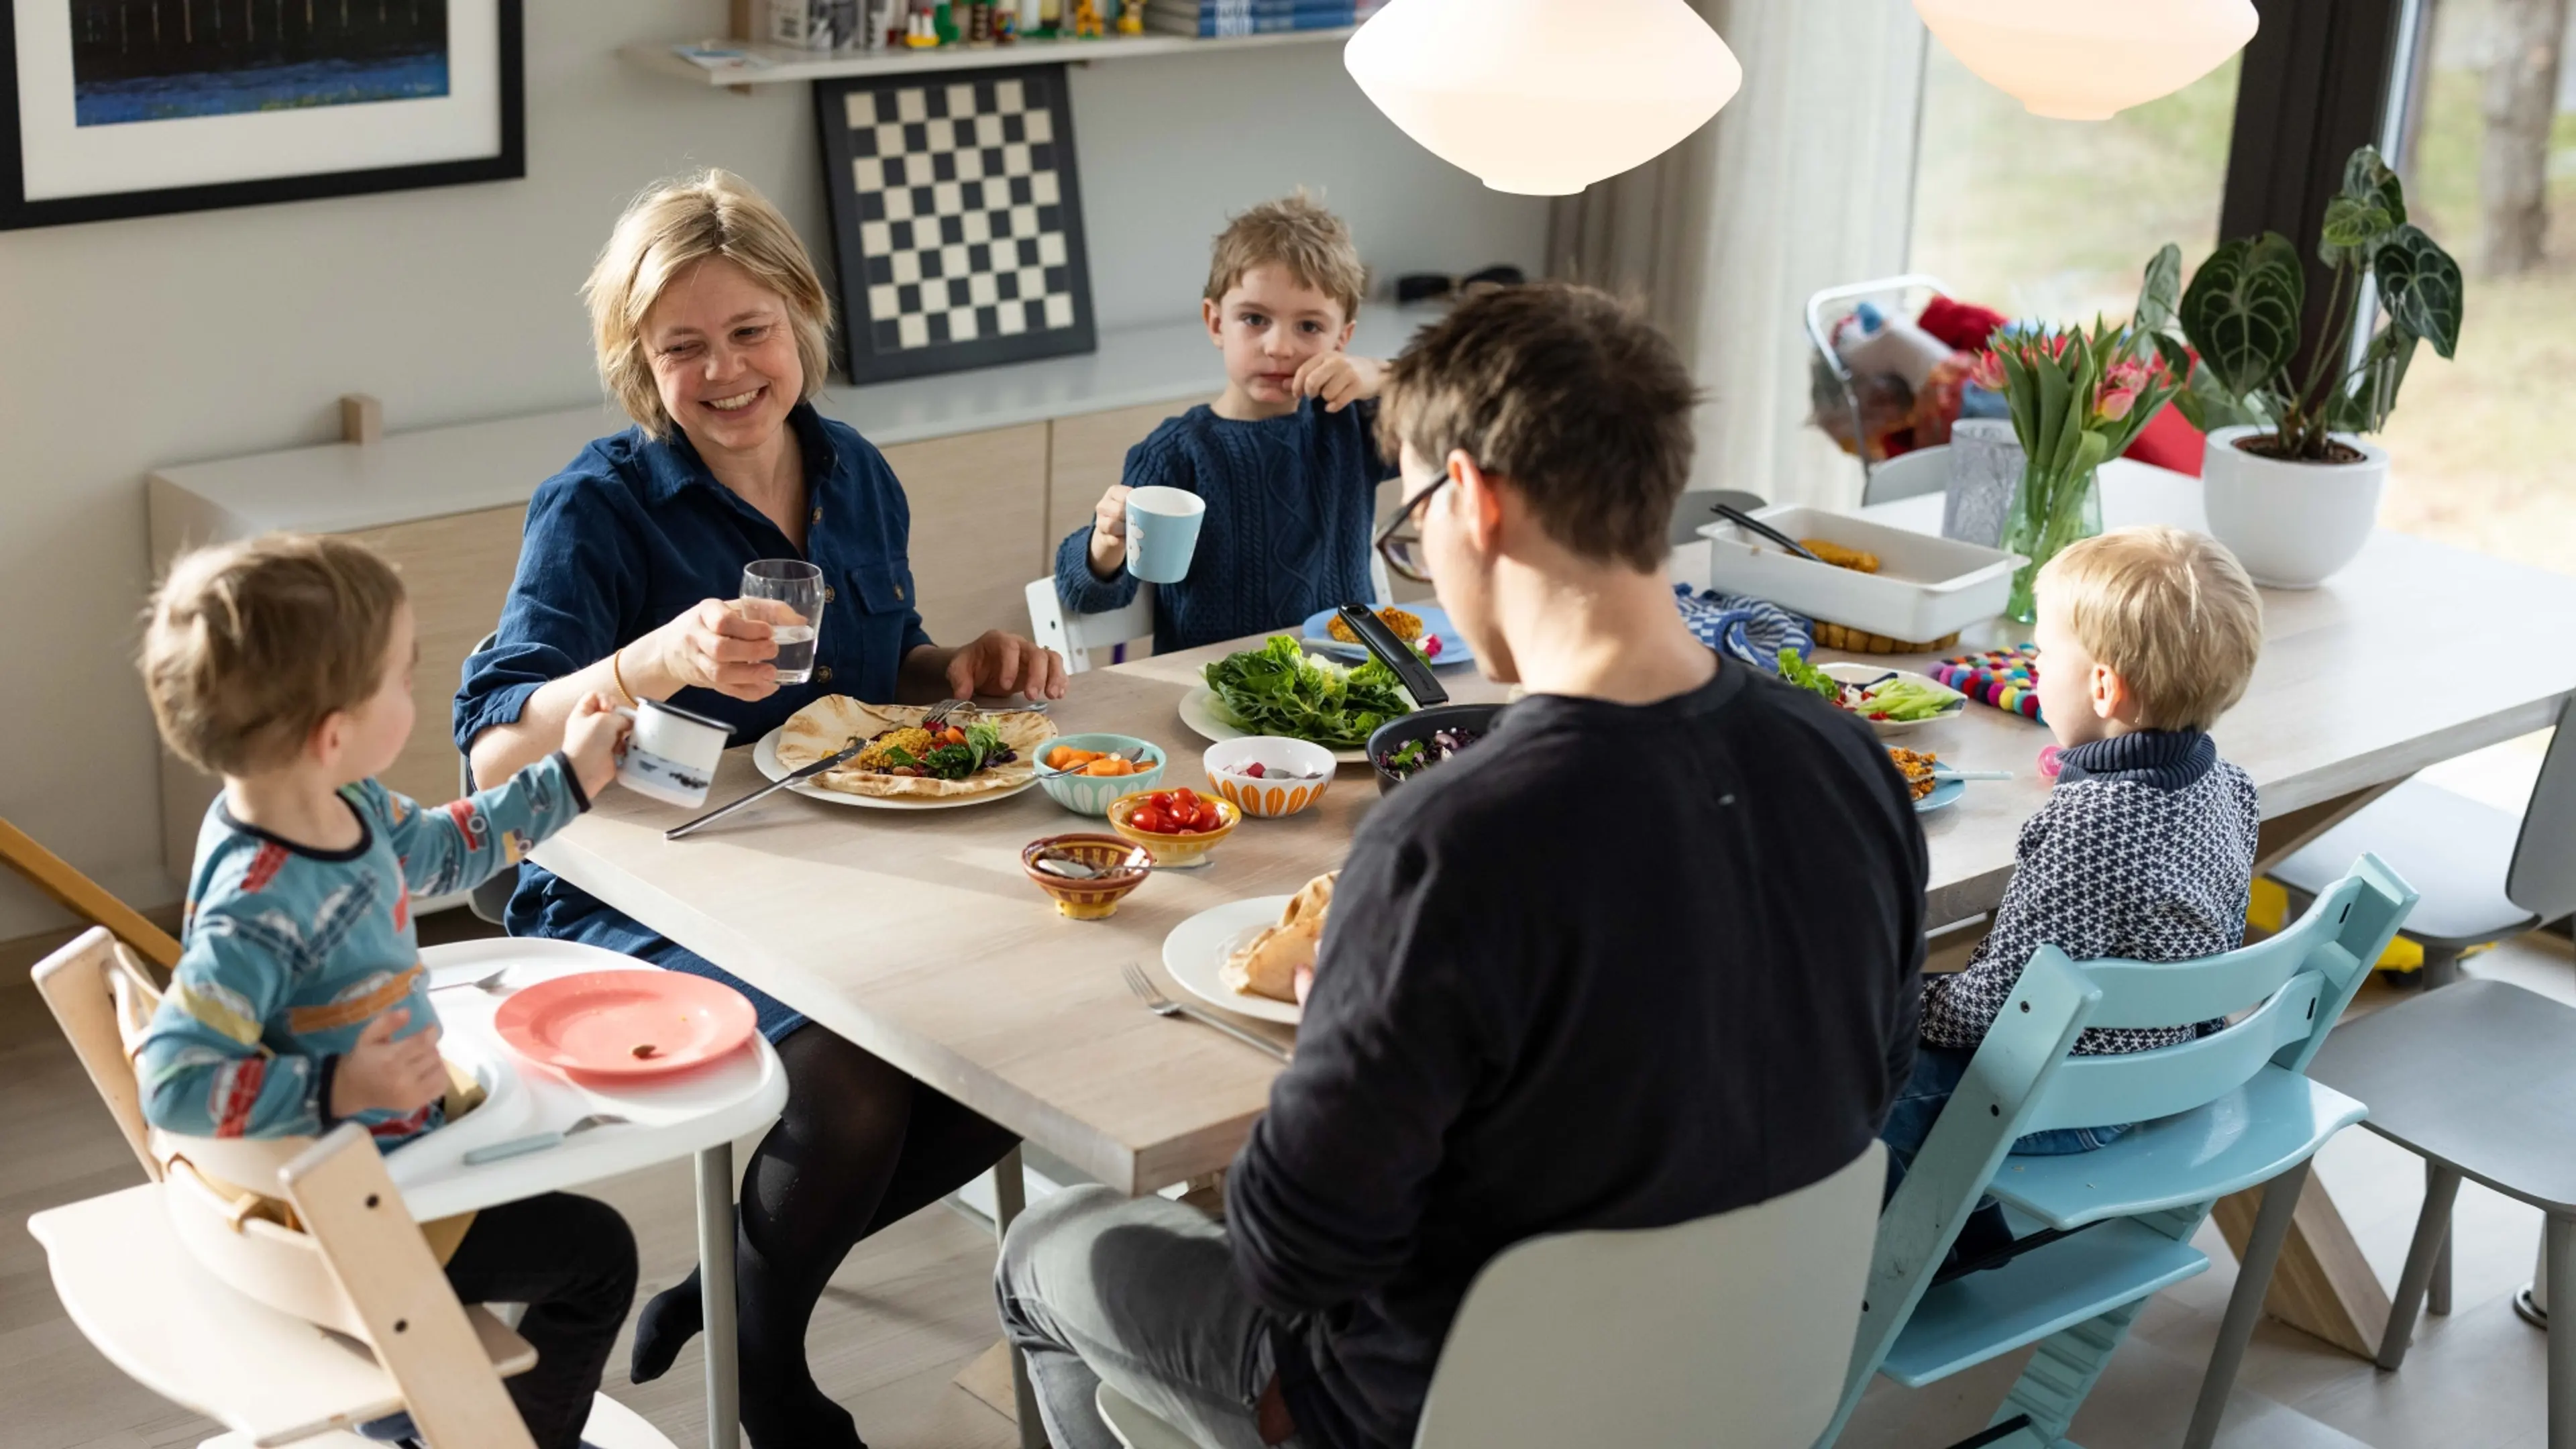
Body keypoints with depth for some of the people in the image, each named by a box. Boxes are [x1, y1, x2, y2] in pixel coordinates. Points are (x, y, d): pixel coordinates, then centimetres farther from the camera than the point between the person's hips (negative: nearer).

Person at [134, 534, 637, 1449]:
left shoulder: (341, 805, -9)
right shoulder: (260, 910, -37)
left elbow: (432, 851, 13)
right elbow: (174, 1082, -36)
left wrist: (566, 781, 16)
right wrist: (338, 1089, -42)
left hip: (392, 1131, 10)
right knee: (594, 1252, -2)